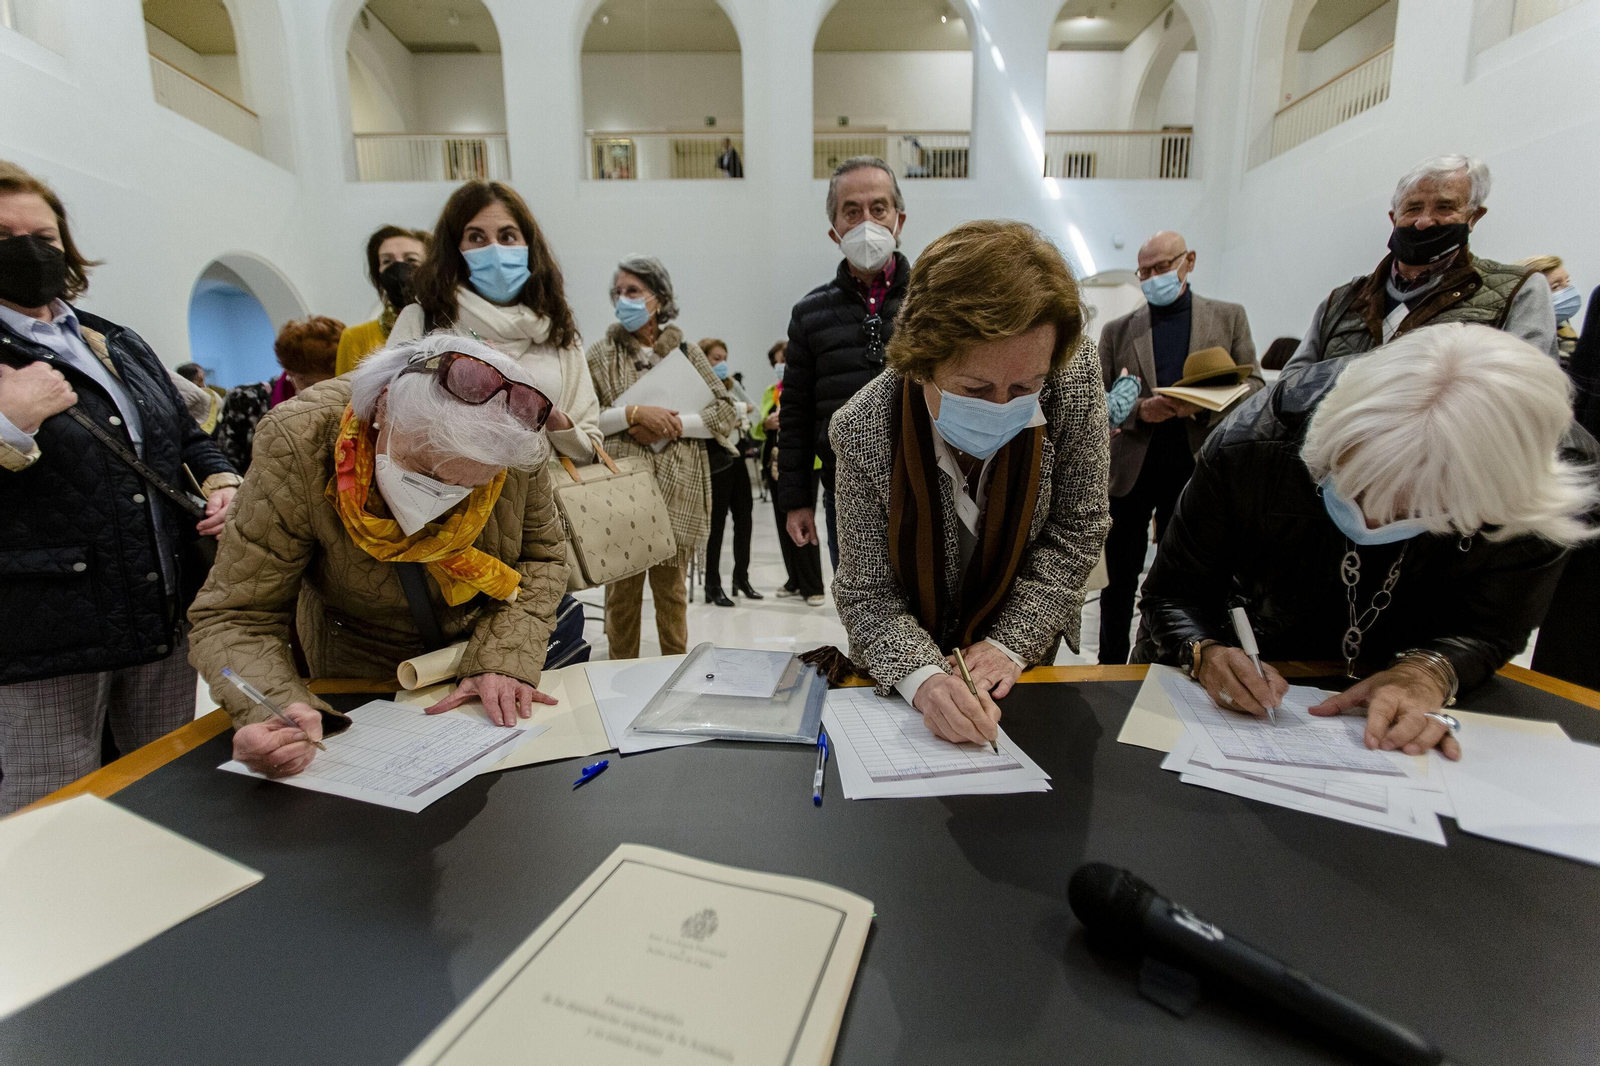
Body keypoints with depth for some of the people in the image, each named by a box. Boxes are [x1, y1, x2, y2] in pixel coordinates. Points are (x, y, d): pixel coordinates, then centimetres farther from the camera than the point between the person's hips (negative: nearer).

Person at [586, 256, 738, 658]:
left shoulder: (685, 350, 10)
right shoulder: (601, 354, 8)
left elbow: (727, 413, 5)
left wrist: (674, 425, -9)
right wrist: (634, 414, -13)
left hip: (677, 489, 1)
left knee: (672, 586, 7)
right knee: (622, 588, 2)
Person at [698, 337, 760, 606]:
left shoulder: (726, 385, 18)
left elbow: (751, 406, 12)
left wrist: (732, 383, 2)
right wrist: (741, 409, -6)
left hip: (737, 456, 8)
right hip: (717, 460, -8)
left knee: (743, 518, 10)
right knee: (717, 523, -4)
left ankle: (741, 578, 23)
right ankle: (713, 586, 5)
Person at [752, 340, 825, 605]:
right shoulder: (770, 392, 16)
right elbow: (757, 430, 15)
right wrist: (765, 424, -6)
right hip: (776, 464, 6)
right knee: (784, 525, 8)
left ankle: (813, 588, 0)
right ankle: (795, 581, 20)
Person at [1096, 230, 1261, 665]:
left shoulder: (1229, 317, 10)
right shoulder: (1117, 330, 9)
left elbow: (1254, 385, 6)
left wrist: (1204, 404, -14)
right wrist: (1140, 409, -15)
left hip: (1196, 463, 0)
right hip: (1130, 468, 0)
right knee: (1120, 580, 7)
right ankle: (1111, 667, 19)